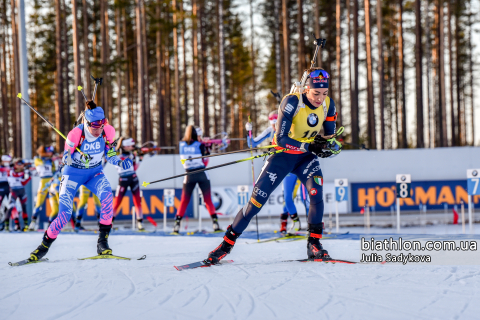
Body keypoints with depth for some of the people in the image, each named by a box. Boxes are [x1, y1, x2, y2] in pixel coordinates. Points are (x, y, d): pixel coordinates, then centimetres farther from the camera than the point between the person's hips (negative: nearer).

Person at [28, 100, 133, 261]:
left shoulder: (108, 132, -17)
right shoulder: (76, 134, -26)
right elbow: (66, 159, -16)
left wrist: (120, 162, -19)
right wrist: (79, 158, -37)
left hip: (95, 172, 3)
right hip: (73, 173, -3)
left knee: (107, 196, -29)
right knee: (65, 214, -12)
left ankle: (103, 242, -21)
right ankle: (45, 245, 14)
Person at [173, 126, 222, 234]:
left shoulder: (182, 145, -1)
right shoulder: (200, 145, -8)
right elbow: (205, 162, -5)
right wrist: (207, 150, 6)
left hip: (189, 175, 2)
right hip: (202, 175, -2)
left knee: (184, 201, 9)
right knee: (208, 200, 6)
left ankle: (177, 225, 1)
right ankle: (215, 224, 0)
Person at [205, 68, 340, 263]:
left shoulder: (328, 105, -11)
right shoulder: (292, 102, -26)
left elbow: (330, 137, 0)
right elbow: (281, 139, -29)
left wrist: (330, 146, -23)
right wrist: (310, 145, -33)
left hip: (306, 157, 3)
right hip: (283, 154, -3)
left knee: (316, 191, -25)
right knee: (257, 200, -5)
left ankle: (314, 244, -15)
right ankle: (227, 243, 8)